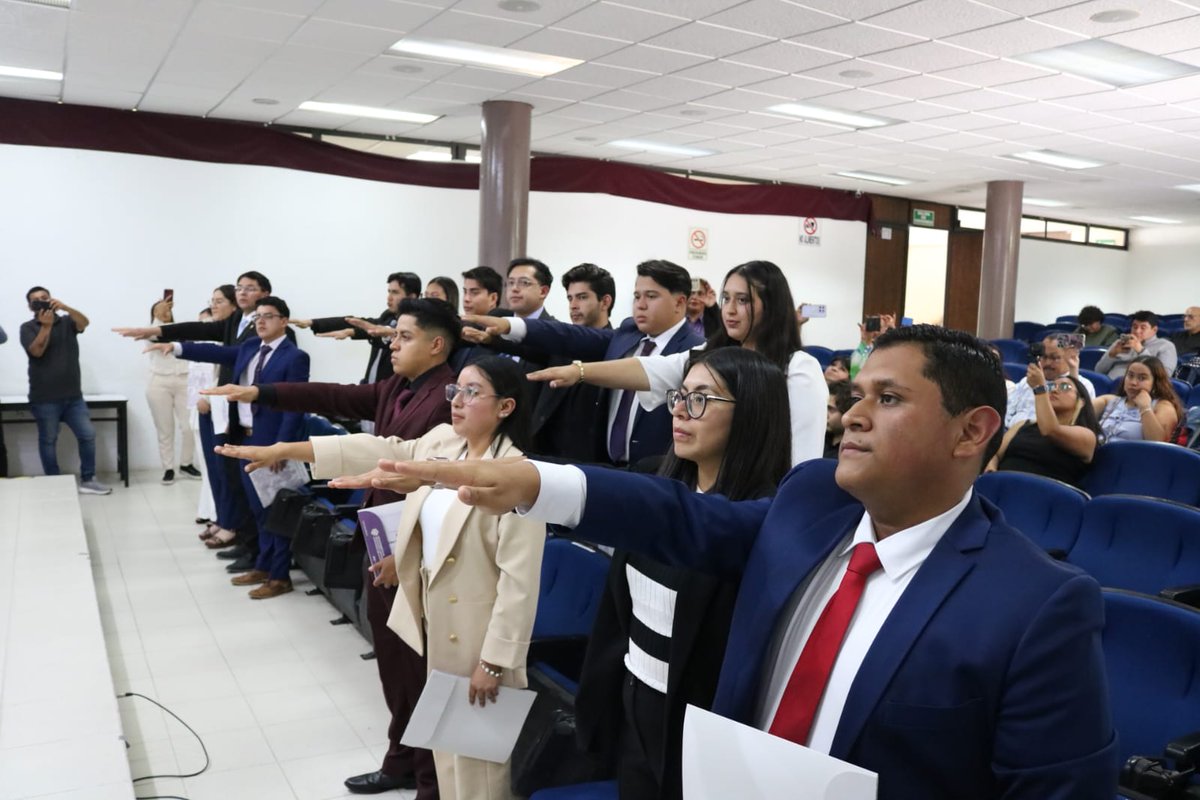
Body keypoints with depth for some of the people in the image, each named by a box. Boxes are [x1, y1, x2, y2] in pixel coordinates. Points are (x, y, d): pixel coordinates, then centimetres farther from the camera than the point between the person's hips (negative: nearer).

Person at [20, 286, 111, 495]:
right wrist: (46, 325, -20)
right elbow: (37, 351, -15)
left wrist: (64, 307, -28)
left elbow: (84, 322, -13)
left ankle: (87, 480, 12)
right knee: (48, 441, 5)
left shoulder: (66, 322, 8)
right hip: (45, 398, -3)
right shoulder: (28, 328, 1)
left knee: (88, 435, 2)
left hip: (73, 396, 3)